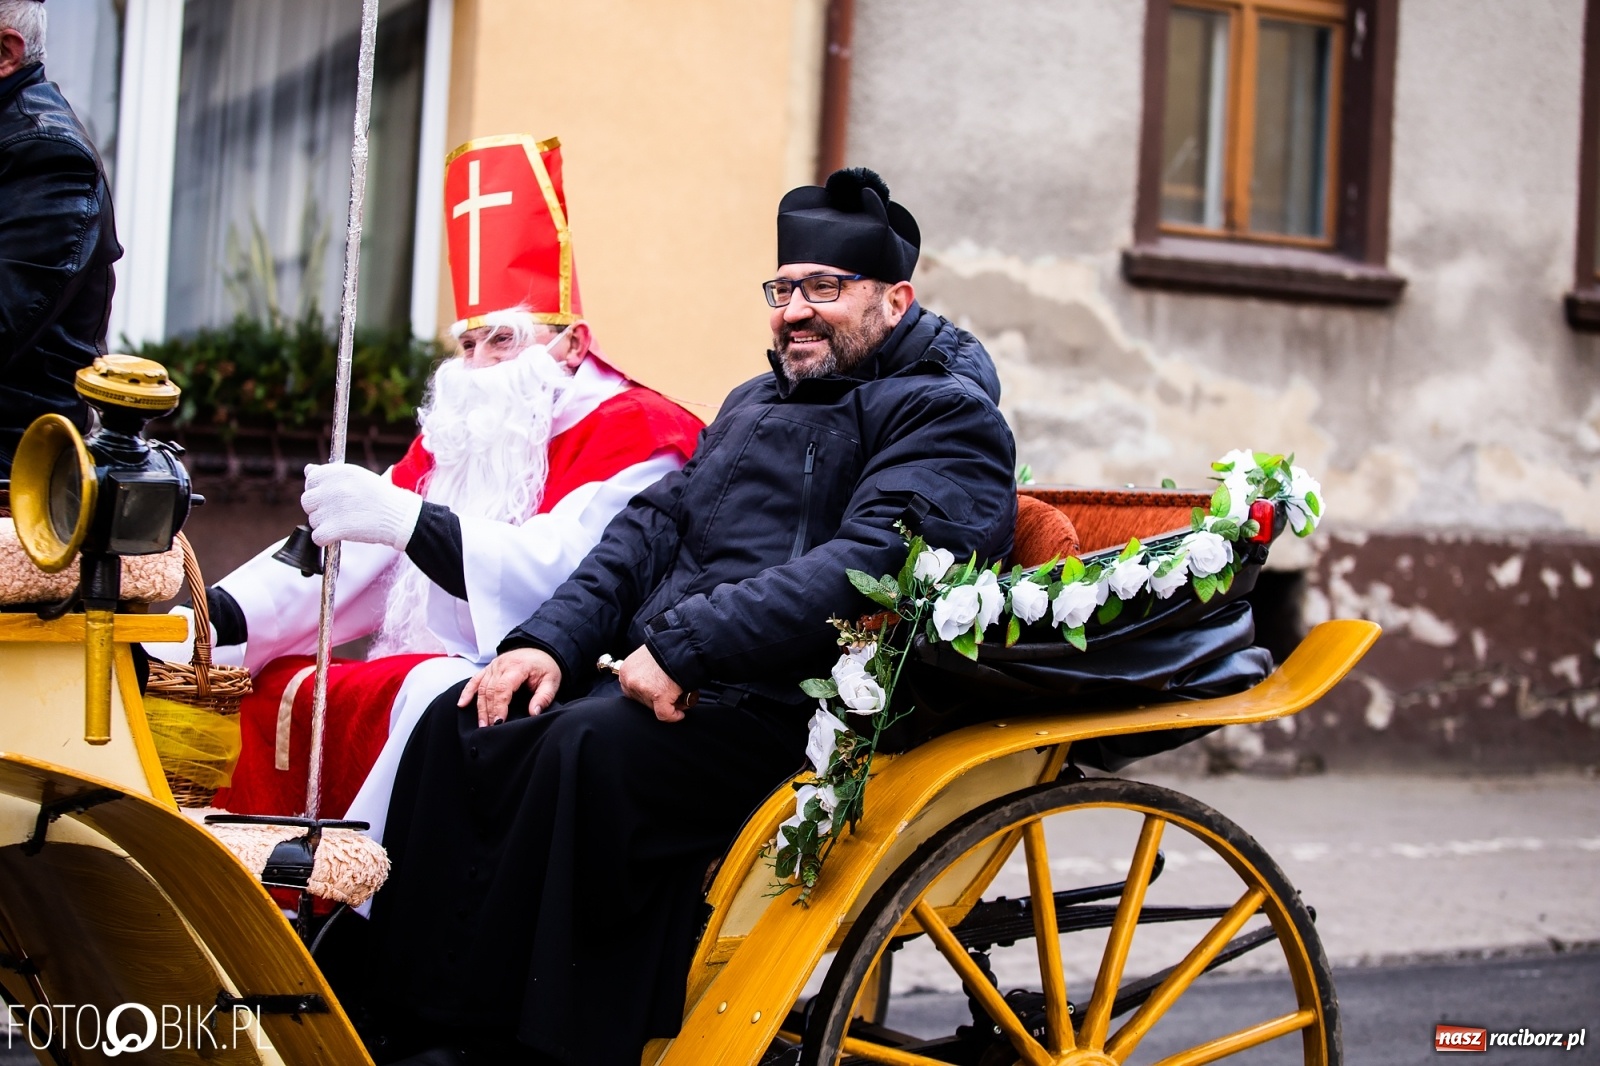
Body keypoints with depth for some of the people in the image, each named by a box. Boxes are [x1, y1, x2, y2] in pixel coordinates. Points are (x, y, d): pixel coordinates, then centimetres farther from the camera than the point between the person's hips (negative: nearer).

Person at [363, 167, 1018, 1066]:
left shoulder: (946, 413, -1)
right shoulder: (754, 404, 26)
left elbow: (870, 563, -18)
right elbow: (652, 527, 19)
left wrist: (682, 646, -23)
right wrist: (551, 642, 2)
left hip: (796, 705, -8)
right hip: (671, 681, 8)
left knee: (589, 749, -31)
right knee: (463, 723, -12)